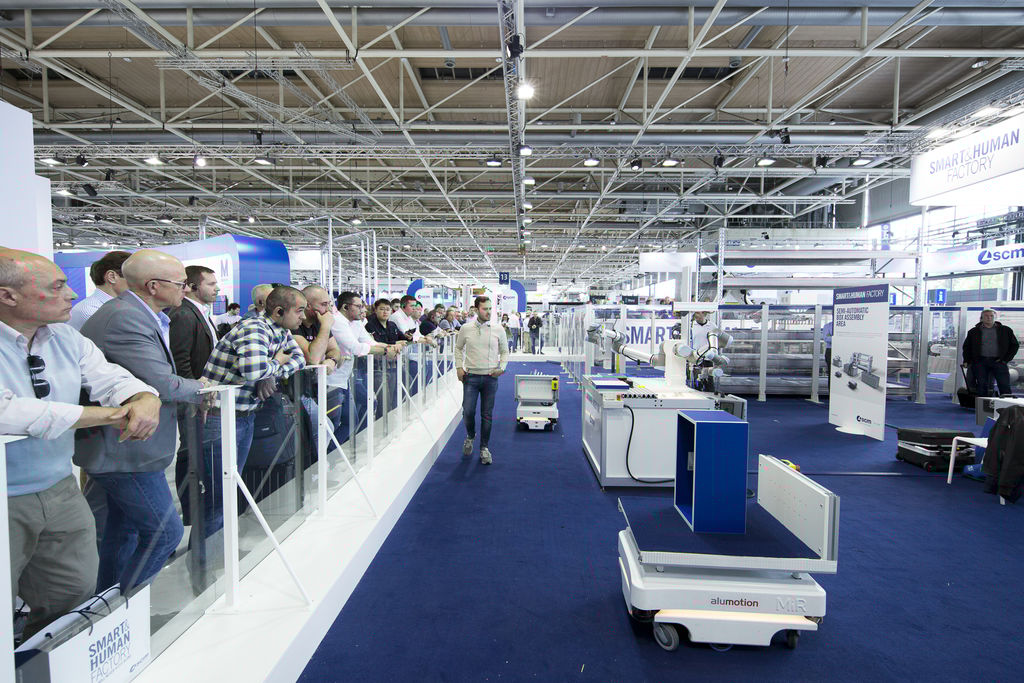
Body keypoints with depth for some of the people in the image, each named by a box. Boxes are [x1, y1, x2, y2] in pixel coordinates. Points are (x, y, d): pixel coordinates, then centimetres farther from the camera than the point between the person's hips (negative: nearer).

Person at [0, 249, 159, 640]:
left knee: (76, 600, 16)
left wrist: (145, 401, -23)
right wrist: (108, 415, -26)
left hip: (60, 491, 6)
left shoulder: (66, 338, 4)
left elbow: (111, 379, 1)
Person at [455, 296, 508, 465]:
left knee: (487, 415, 5)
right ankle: (470, 436, 29)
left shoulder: (498, 329, 1)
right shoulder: (466, 329, 1)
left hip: (491, 377, 0)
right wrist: (459, 367, 2)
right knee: (468, 412, -3)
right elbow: (458, 348, 13)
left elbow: (505, 351, 10)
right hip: (471, 376, 0)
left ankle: (484, 447, 21)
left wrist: (501, 367, -5)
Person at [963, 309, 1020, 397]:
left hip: (998, 361, 0)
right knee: (981, 386, -3)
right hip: (980, 361, 0)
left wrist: (1006, 359, 1)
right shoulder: (974, 331, 14)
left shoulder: (1005, 330, 13)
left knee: (1004, 385, -7)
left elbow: (1015, 345, 13)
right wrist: (966, 360, 5)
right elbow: (966, 347, 17)